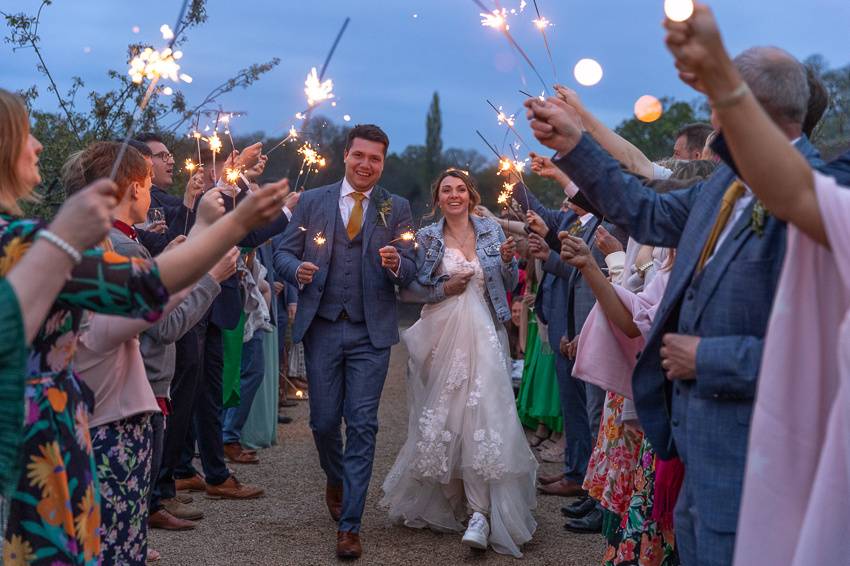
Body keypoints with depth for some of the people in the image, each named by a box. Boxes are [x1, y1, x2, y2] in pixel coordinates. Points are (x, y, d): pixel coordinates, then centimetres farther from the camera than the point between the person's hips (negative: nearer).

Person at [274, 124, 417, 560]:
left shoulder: (397, 209, 4)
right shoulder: (312, 201, 6)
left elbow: (409, 273, -1)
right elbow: (283, 252, 4)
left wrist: (396, 264, -24)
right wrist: (297, 269, -18)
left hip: (371, 331, -1)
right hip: (321, 327, 1)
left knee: (362, 425, -2)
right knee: (323, 420, 9)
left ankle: (349, 524, 4)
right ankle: (336, 480, 41)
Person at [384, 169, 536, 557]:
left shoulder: (491, 231, 7)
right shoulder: (426, 238, 5)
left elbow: (507, 287, 9)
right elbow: (413, 285, 5)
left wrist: (508, 261, -10)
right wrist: (444, 289, -10)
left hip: (482, 334, 0)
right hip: (442, 334, 0)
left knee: (481, 411, -11)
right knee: (441, 413, 5)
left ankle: (481, 512, -12)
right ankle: (446, 499, 25)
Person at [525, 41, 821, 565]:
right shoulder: (729, 181, 3)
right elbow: (649, 215, 18)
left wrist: (706, 359, -19)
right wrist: (574, 145, 15)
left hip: (748, 440, -8)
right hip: (702, 423, 9)